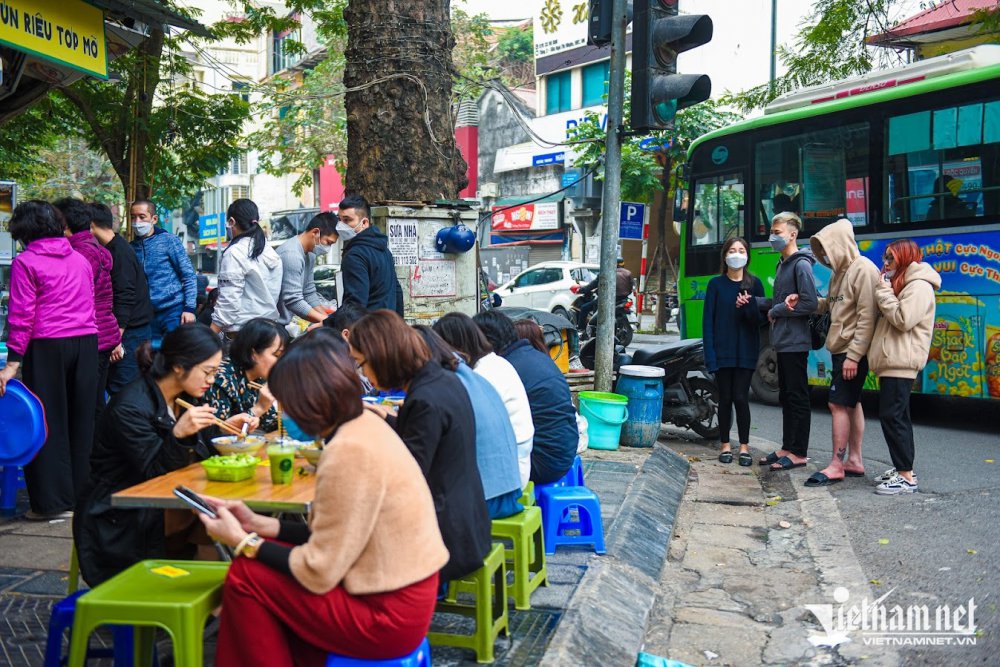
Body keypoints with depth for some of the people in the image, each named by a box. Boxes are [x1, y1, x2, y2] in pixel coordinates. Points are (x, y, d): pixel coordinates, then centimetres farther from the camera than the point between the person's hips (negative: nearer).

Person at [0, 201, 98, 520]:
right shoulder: (80, 259, 12)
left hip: (47, 346, -5)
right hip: (86, 342, 5)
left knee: (48, 422, 4)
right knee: (80, 419, 12)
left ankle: (53, 501, 9)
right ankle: (82, 492, 20)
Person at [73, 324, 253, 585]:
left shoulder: (183, 398, 5)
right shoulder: (130, 407, -21)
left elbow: (199, 454, 13)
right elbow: (154, 472, -21)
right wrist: (178, 434, -38)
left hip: (159, 507, 8)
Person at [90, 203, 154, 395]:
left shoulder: (120, 252, -15)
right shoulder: (110, 249, 16)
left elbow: (125, 297, -21)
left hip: (131, 329, -10)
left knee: (122, 390, -9)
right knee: (111, 385, 11)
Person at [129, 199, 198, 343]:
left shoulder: (169, 241, -1)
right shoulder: (132, 247, 9)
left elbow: (189, 276, -2)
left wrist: (189, 308, -11)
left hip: (174, 310, -4)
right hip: (148, 315, 4)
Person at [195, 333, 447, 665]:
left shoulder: (349, 450, -24)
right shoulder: (366, 424, 3)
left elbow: (318, 573, -19)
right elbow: (331, 535, 9)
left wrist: (244, 543, -7)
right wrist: (260, 525, 9)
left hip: (386, 613, -9)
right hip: (400, 594, 9)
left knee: (246, 576, -2)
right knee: (265, 561, 13)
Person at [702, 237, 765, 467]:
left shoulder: (754, 283, 4)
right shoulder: (716, 284, 2)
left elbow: (760, 318, 2)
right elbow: (708, 319, -1)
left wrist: (748, 306, -19)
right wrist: (710, 353, -9)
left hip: (746, 351, 0)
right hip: (722, 351, 0)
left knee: (741, 398, -1)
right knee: (725, 398, 5)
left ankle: (744, 446, 11)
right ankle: (725, 445, 16)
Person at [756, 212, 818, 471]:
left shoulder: (801, 265, -12)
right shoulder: (782, 264, 16)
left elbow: (809, 303, -19)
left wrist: (777, 311, -12)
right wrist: (754, 301, 5)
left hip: (795, 343, -10)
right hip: (782, 342, 10)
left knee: (797, 398, -3)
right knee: (786, 396, 14)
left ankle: (799, 453, 4)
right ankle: (787, 447, 23)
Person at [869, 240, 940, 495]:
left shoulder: (919, 286, -11)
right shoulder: (902, 283, 21)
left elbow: (903, 320, -21)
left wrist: (884, 291, -14)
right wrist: (885, 289, 9)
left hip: (901, 362, -11)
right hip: (892, 360, 11)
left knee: (892, 416, -12)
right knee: (896, 416, 13)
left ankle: (906, 476, -8)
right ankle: (901, 468, 21)